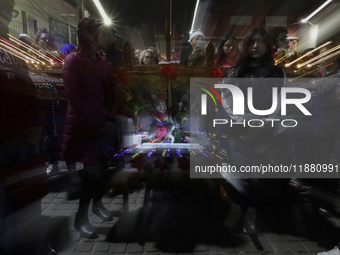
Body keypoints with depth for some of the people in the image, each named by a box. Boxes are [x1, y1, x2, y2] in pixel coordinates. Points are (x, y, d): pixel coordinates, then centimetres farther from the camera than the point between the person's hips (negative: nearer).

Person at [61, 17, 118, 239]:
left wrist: (109, 118, -4)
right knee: (92, 171, -4)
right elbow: (76, 98, -12)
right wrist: (99, 123, -15)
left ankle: (98, 203, 33)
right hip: (84, 126, -5)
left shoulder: (103, 61, 14)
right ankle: (81, 218, 19)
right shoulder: (73, 61, -5)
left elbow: (111, 92, 9)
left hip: (104, 123, 6)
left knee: (107, 167, 5)